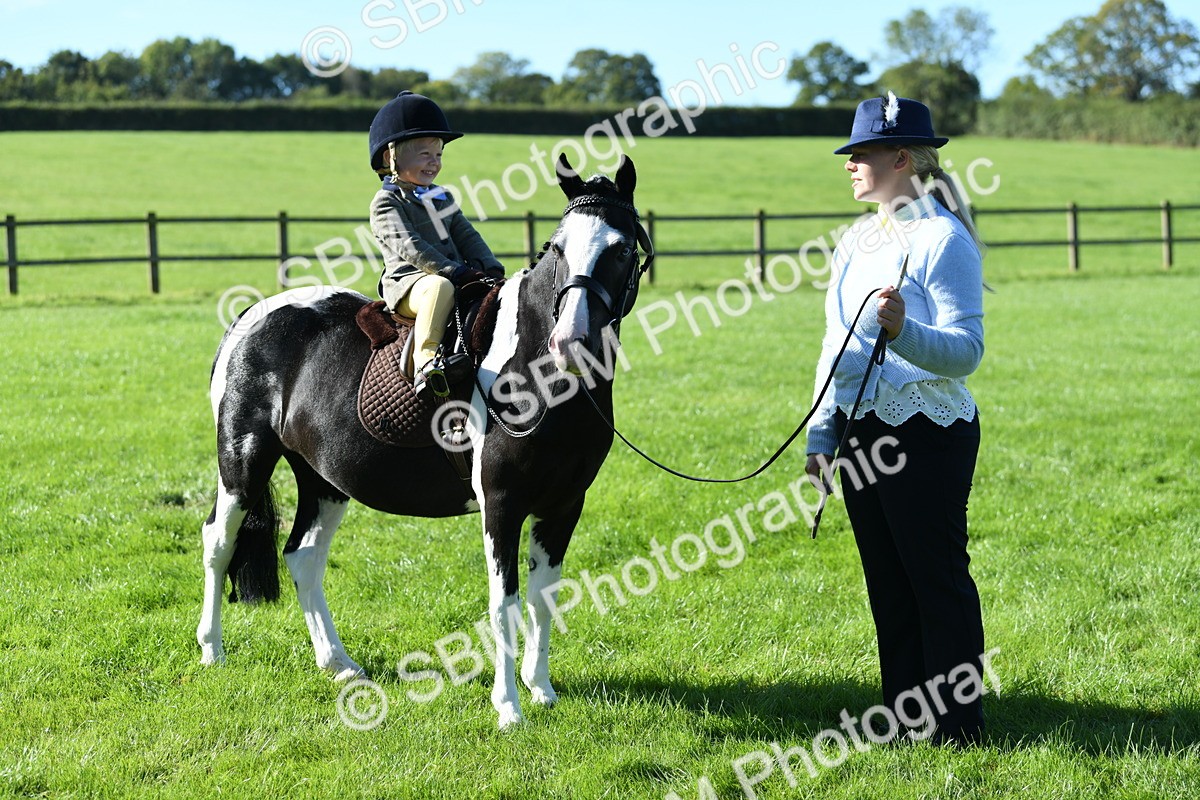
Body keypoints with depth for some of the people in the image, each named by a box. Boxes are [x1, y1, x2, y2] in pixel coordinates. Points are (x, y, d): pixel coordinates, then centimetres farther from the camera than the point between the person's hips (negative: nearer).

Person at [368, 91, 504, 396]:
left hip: (451, 277, 8)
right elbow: (407, 245, -15)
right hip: (407, 284, -8)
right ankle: (425, 362, -46)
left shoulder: (441, 198, 24)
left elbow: (467, 236, 20)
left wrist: (489, 267, 0)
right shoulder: (387, 202, -2)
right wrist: (451, 270, -25)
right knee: (440, 288, -40)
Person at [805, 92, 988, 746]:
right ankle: (905, 720, 22)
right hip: (862, 434, 8)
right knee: (886, 582, 13)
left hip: (926, 434, -8)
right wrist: (820, 435, 14)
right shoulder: (857, 239, 12)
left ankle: (956, 727, 7)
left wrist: (903, 330, -34)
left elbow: (966, 350, -17)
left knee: (937, 579, -2)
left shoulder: (942, 239, -12)